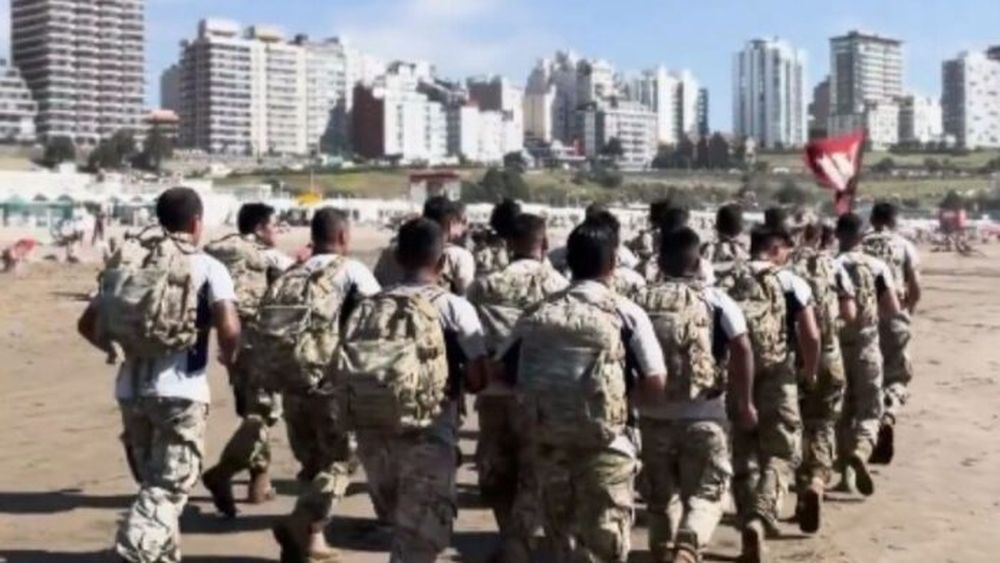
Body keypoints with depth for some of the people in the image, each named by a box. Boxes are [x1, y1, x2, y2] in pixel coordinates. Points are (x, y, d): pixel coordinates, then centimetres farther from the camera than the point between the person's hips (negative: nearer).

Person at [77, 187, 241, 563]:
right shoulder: (208, 267, -3)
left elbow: (88, 324, 11)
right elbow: (229, 328, -17)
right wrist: (230, 358, 3)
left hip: (131, 389, 5)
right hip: (180, 390, -5)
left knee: (154, 482, 21)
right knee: (168, 487, 1)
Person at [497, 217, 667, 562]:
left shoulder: (539, 314, 3)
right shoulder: (626, 313, -7)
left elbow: (504, 371, 4)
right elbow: (655, 385, -11)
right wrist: (625, 391, 8)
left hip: (550, 445, 4)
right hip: (606, 448, -4)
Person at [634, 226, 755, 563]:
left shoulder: (641, 301, 4)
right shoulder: (715, 300, -1)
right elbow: (742, 348, -11)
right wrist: (745, 403, -3)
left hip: (653, 414, 2)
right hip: (703, 415, -2)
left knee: (659, 496, 17)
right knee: (706, 493, 6)